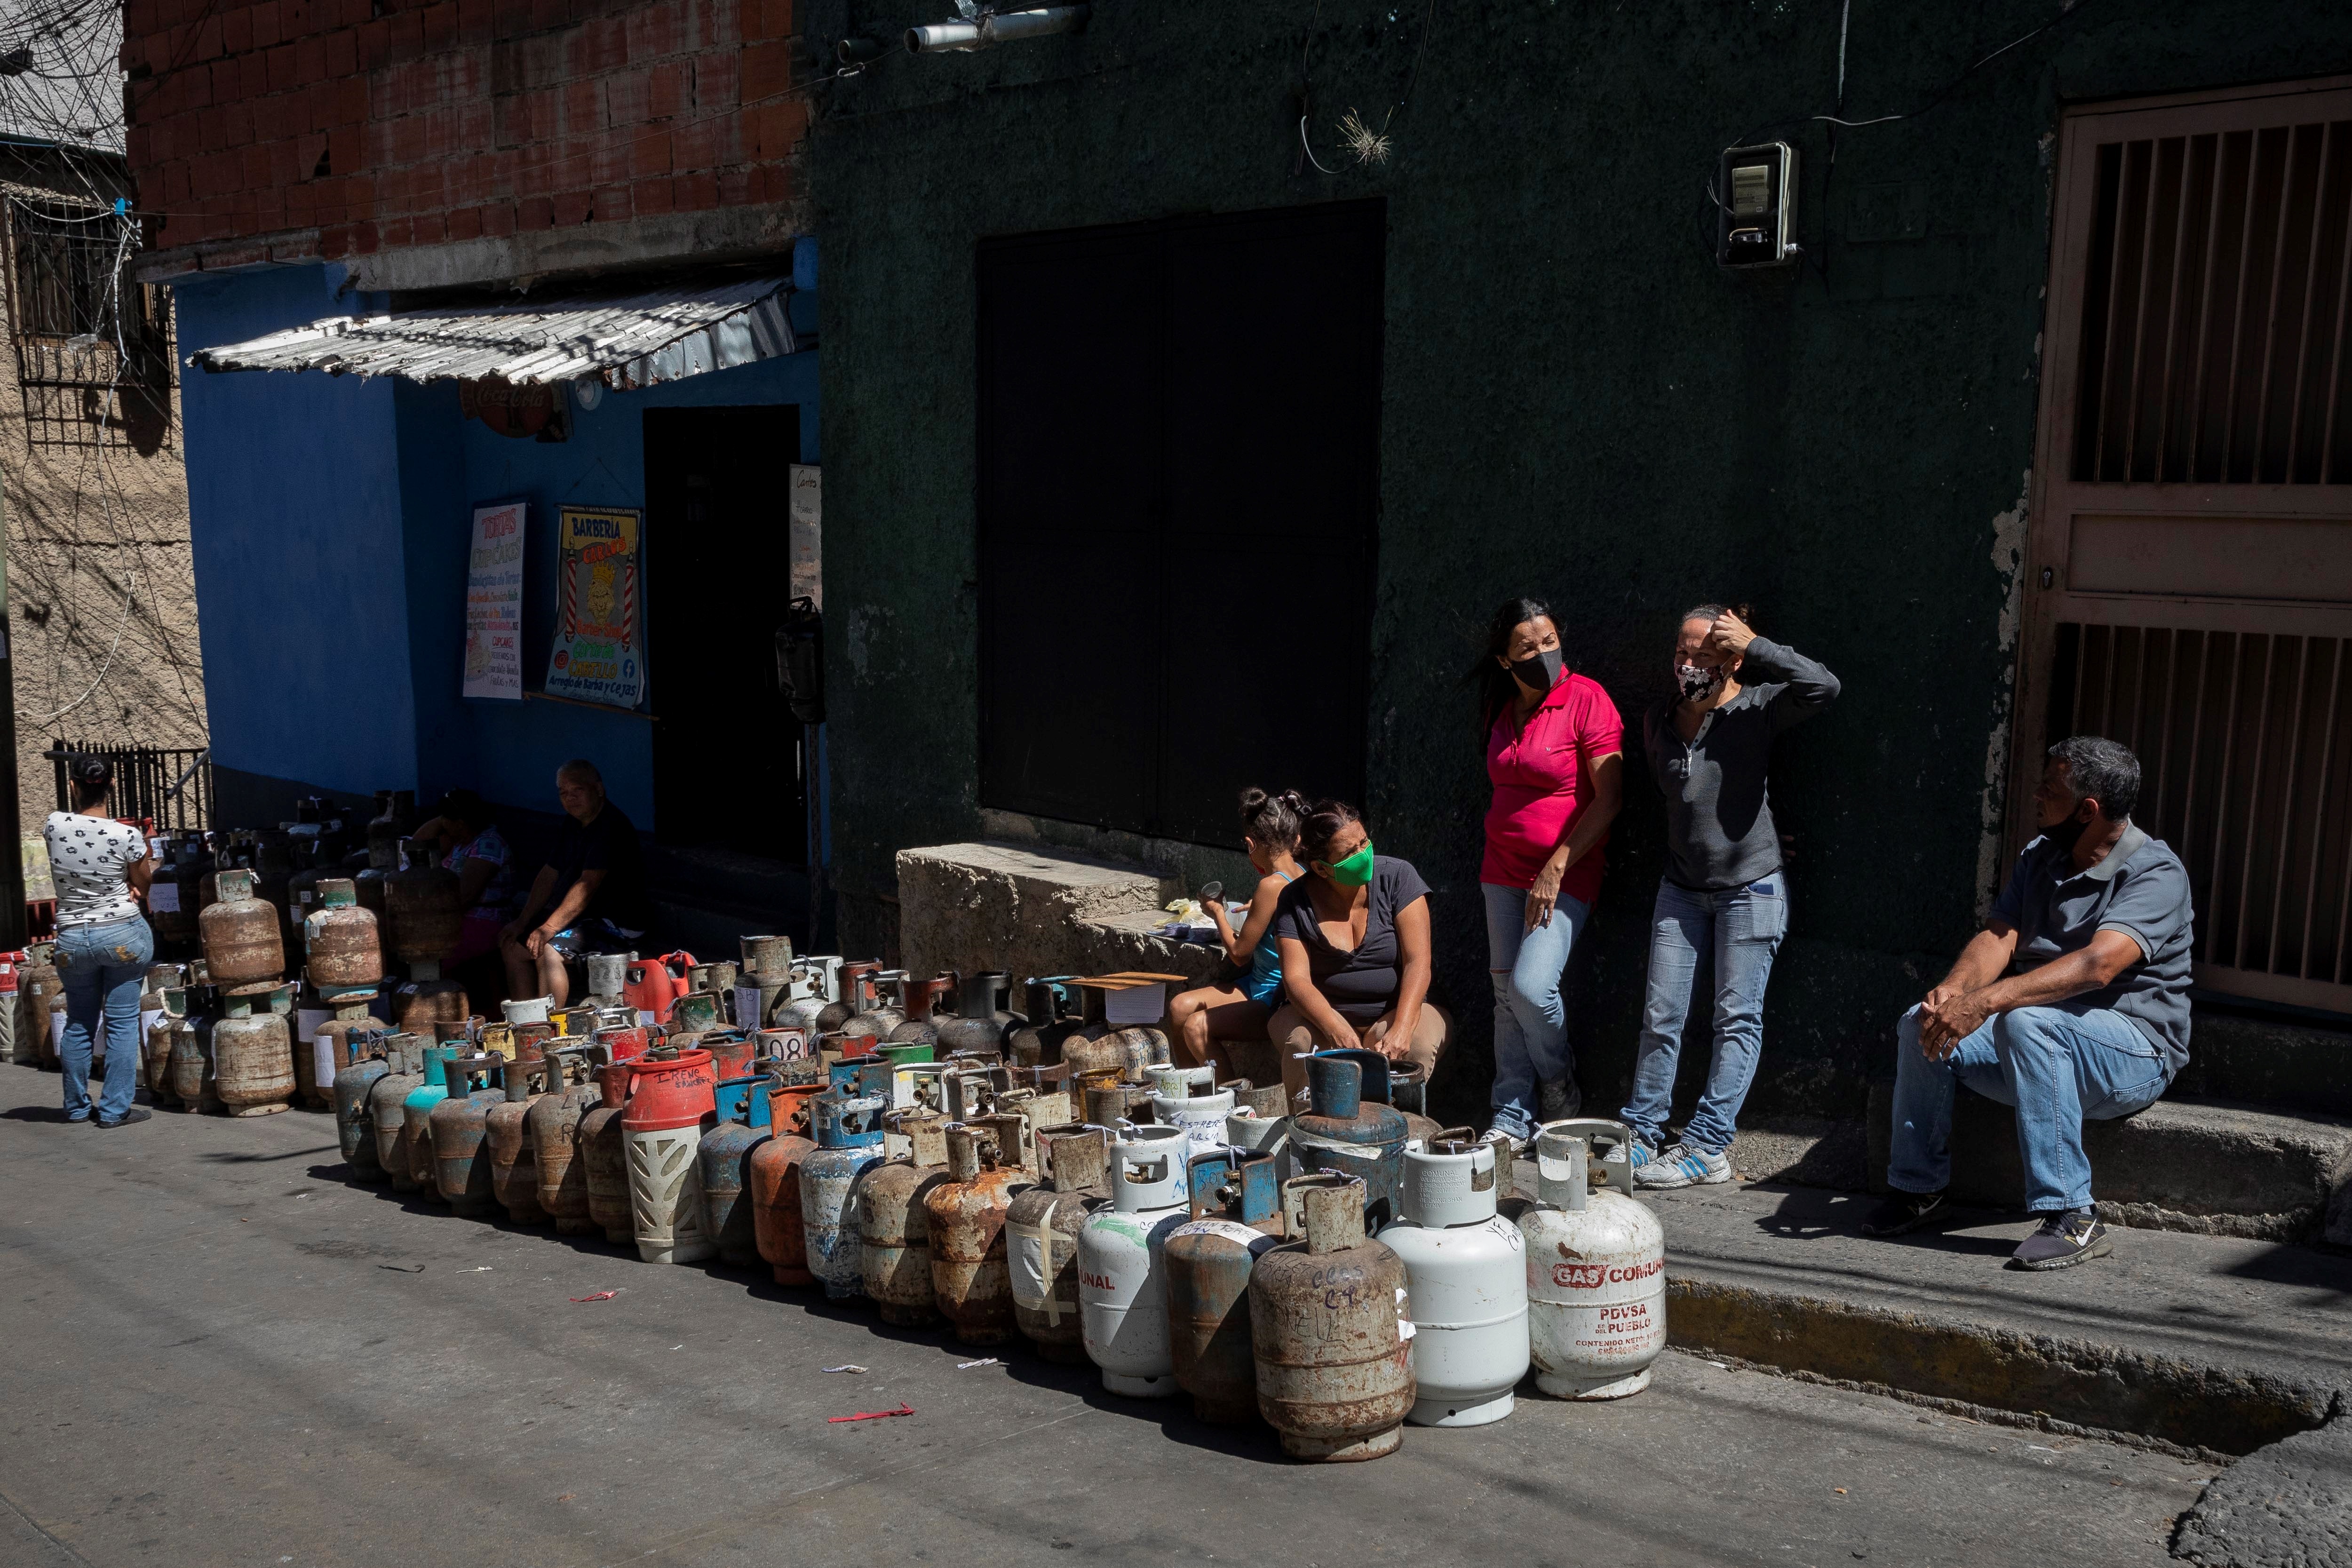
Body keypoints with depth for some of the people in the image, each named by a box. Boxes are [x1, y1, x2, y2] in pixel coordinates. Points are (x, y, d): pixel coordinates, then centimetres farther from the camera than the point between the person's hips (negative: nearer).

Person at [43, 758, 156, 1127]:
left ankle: (77, 1107, 25)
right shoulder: (127, 835, -14)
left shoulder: (55, 825, -7)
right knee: (122, 1022, 3)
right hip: (125, 935, -3)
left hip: (71, 939, 3)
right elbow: (144, 887, 1)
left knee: (79, 1024, 16)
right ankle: (115, 1109, 4)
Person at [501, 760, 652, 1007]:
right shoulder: (572, 824, 12)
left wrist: (549, 928, -30)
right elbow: (550, 874, 14)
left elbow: (588, 885, -27)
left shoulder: (611, 826, -20)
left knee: (547, 951, -28)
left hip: (618, 925, -10)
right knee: (513, 945, 6)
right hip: (581, 919, 10)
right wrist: (522, 921, 4)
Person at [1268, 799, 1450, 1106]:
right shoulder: (1294, 901, -6)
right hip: (1321, 1012, 0)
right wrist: (1336, 1028, -35)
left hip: (1395, 1010, 0)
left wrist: (1401, 1029, -31)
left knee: (1421, 1042, -32)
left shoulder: (1397, 876, -8)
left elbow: (1418, 963, -15)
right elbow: (1296, 980, -14)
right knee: (1303, 1042, -33)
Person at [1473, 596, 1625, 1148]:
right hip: (1503, 870, 6)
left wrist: (1554, 871, -16)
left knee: (1532, 986, -17)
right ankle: (1513, 1119, 11)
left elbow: (1609, 797, -15)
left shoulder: (1585, 698, -12)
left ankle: (1562, 1096, 9)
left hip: (1566, 874, -6)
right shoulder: (1502, 710, 9)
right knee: (1506, 993, 5)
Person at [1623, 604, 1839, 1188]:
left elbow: (1824, 687, -28)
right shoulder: (1656, 723, 5)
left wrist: (1753, 646, -24)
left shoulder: (1755, 710, -11)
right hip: (1681, 889, 5)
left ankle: (1708, 1147, 1)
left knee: (1737, 1020, -2)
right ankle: (1641, 1133, 14)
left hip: (1750, 887, -5)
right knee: (1661, 1017, 5)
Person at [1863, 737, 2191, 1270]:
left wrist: (1987, 1000, -42)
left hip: (2137, 1052, -7)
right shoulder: (2041, 857, 10)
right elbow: (1999, 936, -1)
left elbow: (2100, 964, -32)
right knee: (1921, 1024, -14)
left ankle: (2071, 1219, -33)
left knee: (2026, 1021, -37)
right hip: (2043, 1044, 7)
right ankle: (1919, 1190, 2)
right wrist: (1953, 990, -25)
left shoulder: (2155, 872, -15)